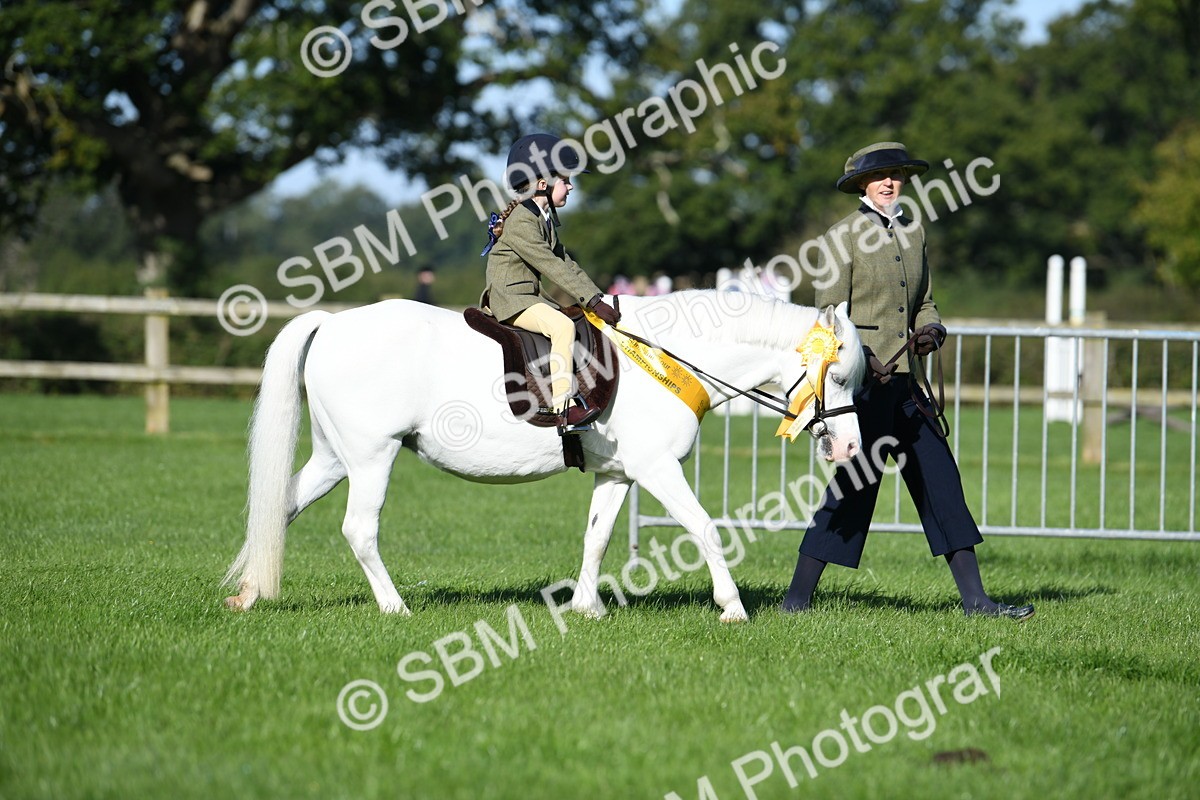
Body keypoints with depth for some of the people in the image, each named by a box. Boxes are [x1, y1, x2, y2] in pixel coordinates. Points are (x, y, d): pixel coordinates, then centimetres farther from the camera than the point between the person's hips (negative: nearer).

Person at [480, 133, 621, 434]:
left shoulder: (545, 218, 14)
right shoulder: (521, 220, -18)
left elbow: (565, 263, 15)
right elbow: (552, 267, -24)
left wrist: (597, 298, 5)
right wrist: (591, 300, -25)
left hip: (531, 296, 11)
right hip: (509, 298, -11)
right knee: (562, 326, -30)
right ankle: (563, 410, -36)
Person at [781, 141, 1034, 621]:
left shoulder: (912, 234, 15)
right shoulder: (843, 237, -4)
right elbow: (830, 314, -9)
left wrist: (931, 330, -3)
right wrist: (860, 357, -25)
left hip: (905, 381, 7)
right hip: (862, 380, -7)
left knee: (941, 481, 3)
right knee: (853, 487, -7)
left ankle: (975, 601, 3)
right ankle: (796, 603, 1)